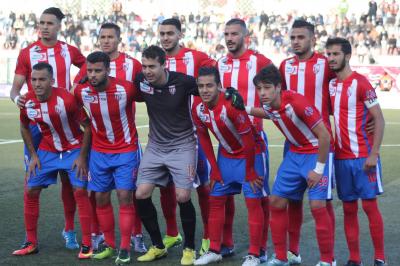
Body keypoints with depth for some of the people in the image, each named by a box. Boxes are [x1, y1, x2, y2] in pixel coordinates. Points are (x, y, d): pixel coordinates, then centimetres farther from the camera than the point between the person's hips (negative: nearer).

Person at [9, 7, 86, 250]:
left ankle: (70, 230, 15)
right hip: (36, 123, -1)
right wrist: (16, 97, -23)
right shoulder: (27, 53, 0)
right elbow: (16, 87, -1)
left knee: (68, 177, 3)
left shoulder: (70, 51, 4)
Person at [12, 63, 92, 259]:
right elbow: (24, 127, 8)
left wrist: (82, 156, -16)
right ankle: (31, 243, 13)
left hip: (74, 149, -4)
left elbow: (87, 126, -16)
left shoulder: (66, 99, -26)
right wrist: (33, 155, 2)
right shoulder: (27, 102, -13)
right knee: (30, 191, 1)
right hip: (47, 151, 4)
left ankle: (87, 244, -2)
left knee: (80, 191, -12)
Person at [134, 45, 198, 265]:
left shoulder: (183, 81, -19)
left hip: (182, 146, -4)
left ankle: (189, 248, 10)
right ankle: (158, 246, 15)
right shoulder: (140, 81, -8)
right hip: (155, 146, 4)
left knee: (183, 197, -12)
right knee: (141, 194, -3)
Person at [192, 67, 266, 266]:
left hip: (250, 154, -6)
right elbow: (204, 139, 4)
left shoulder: (231, 106, -30)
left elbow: (248, 141, -23)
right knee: (215, 200, 8)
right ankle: (214, 250, 19)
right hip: (226, 156, 7)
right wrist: (215, 170, 4)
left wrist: (250, 173, -16)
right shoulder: (198, 109, -11)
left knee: (253, 201, -7)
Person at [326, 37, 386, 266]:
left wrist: (373, 154, -17)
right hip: (341, 157, 6)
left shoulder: (361, 83, -10)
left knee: (370, 205, -3)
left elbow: (379, 120, -11)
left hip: (363, 156, -6)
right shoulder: (332, 85, 9)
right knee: (349, 208, 7)